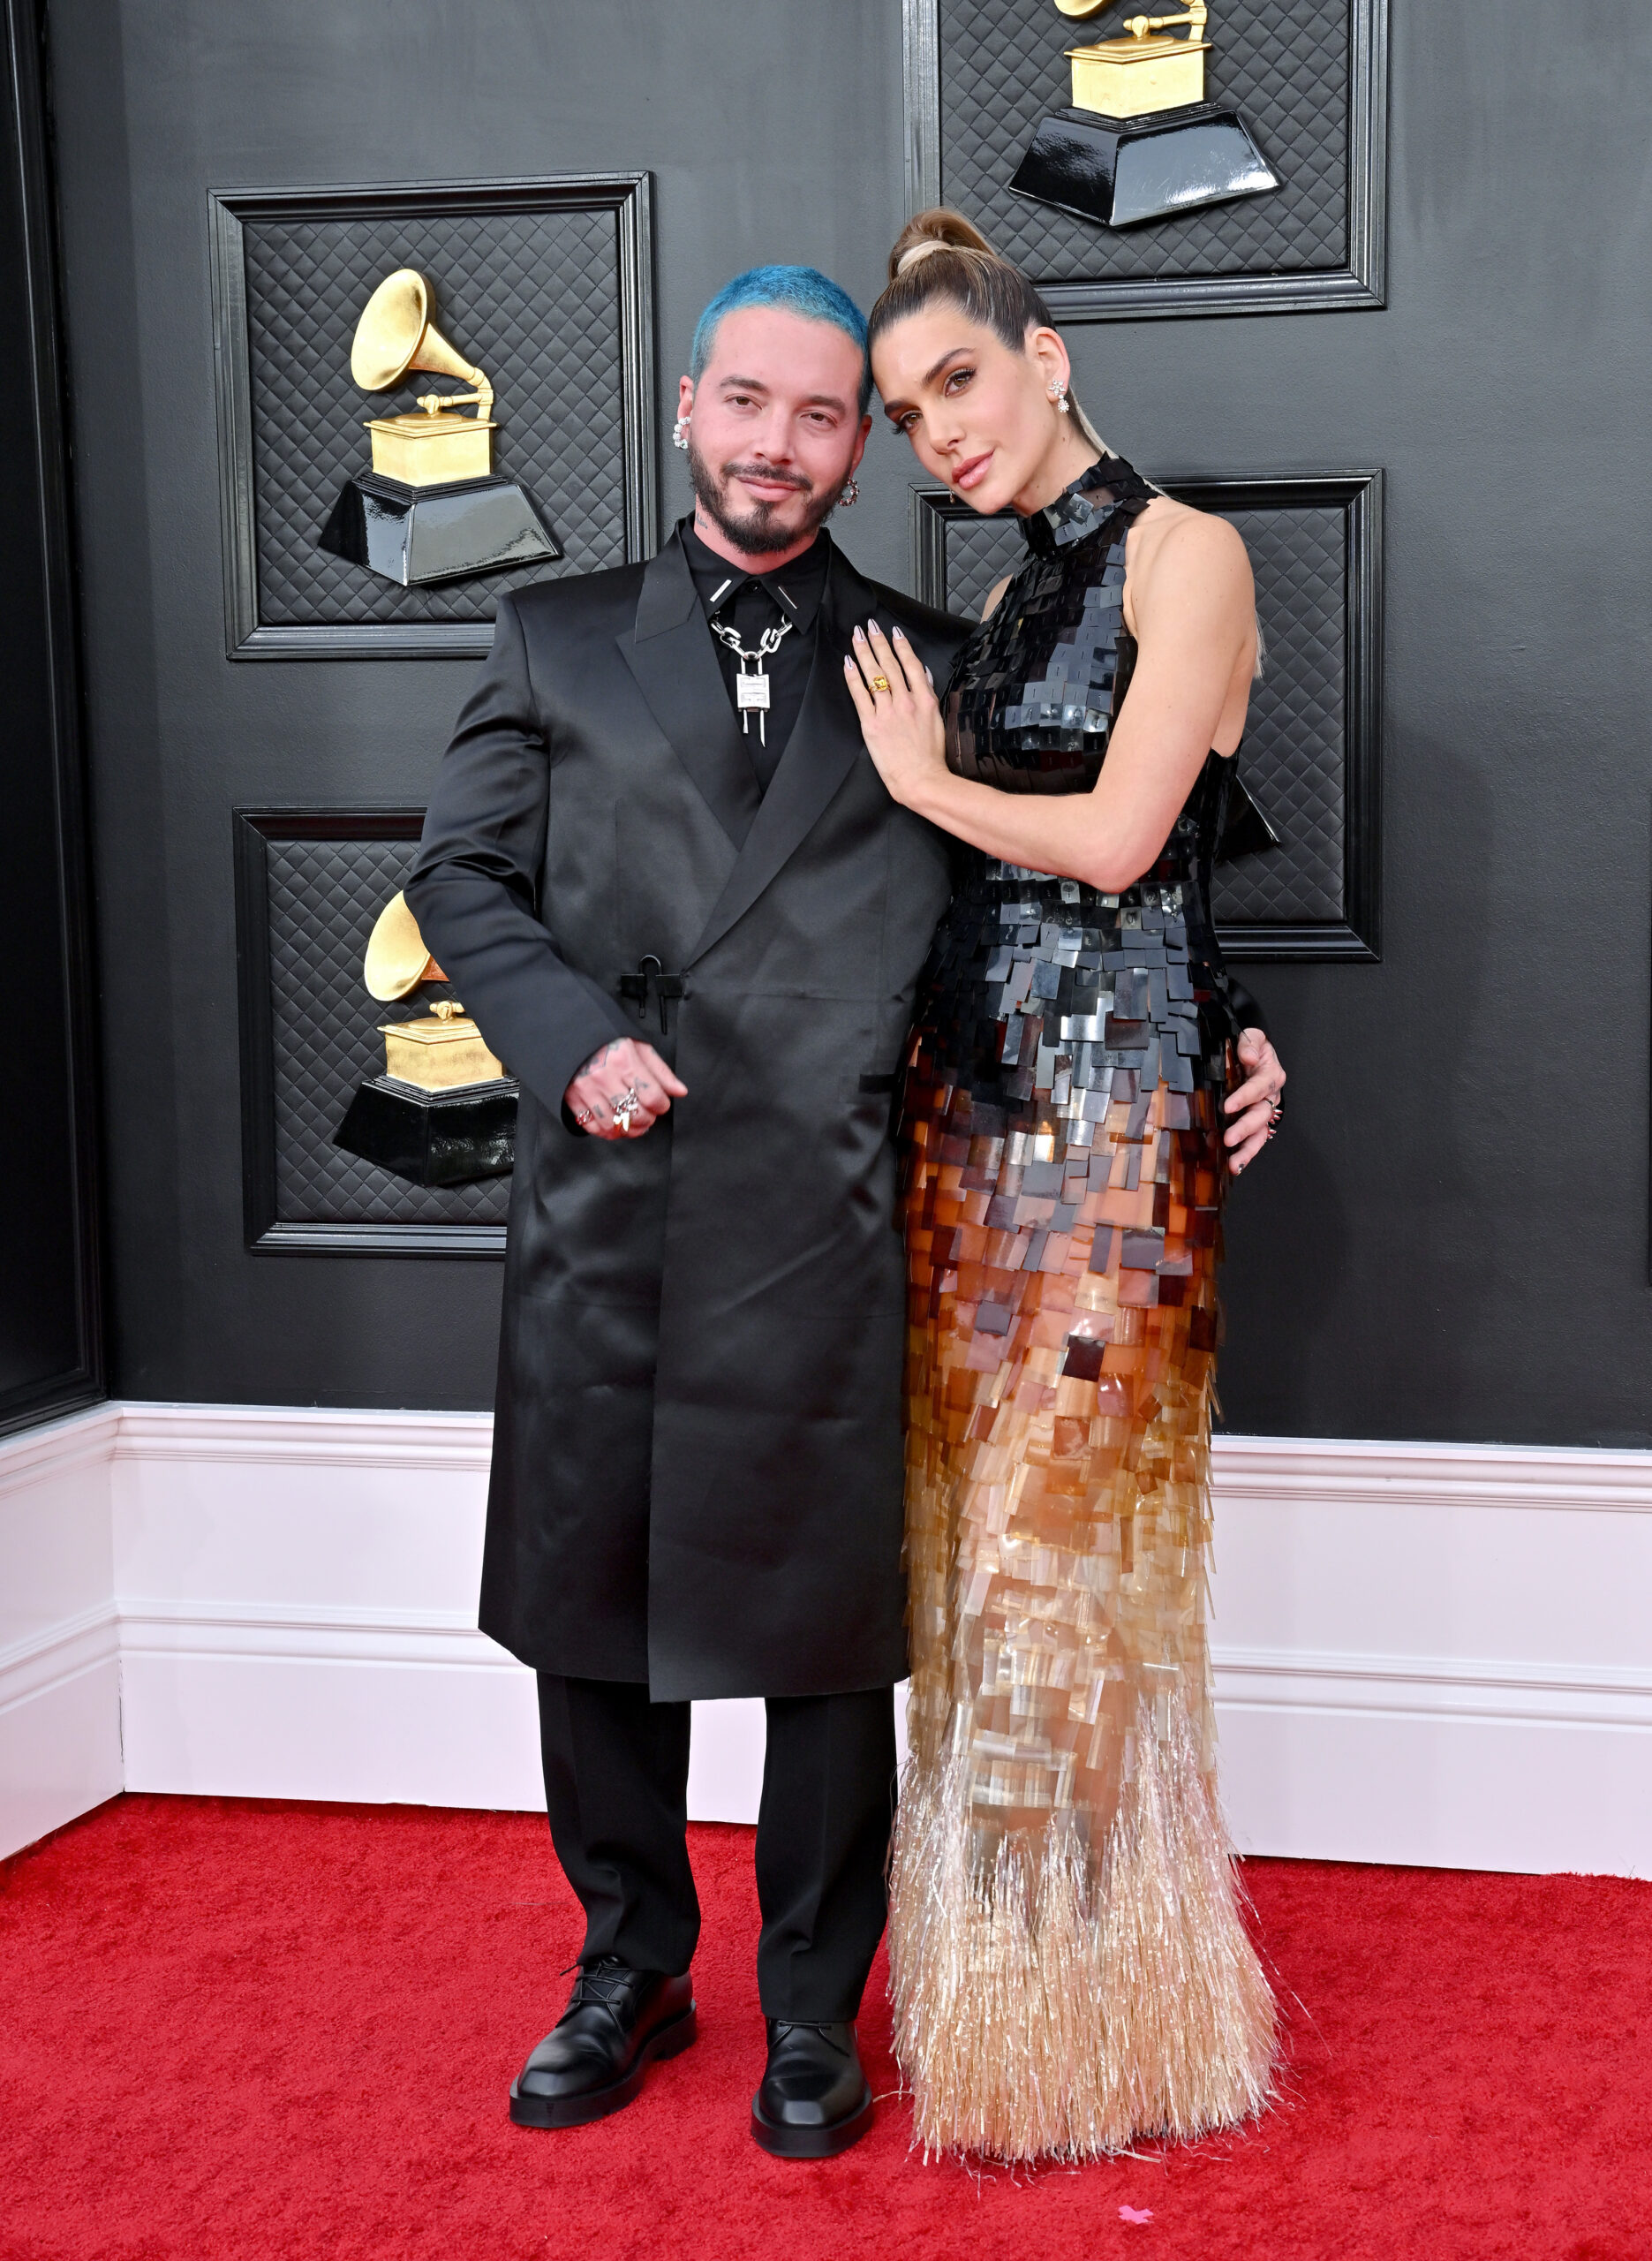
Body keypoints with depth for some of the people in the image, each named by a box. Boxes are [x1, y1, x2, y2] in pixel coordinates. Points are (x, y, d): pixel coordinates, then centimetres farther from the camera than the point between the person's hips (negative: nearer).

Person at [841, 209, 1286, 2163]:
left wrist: (923, 780, -1)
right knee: (981, 1525, 9)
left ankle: (1089, 2007, 12)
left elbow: (1117, 839, -14)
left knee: (1063, 1537, -3)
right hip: (969, 1086, 7)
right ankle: (987, 1968, 21)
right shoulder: (1003, 606, 17)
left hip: (1110, 1097, -7)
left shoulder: (1184, 554, -5)